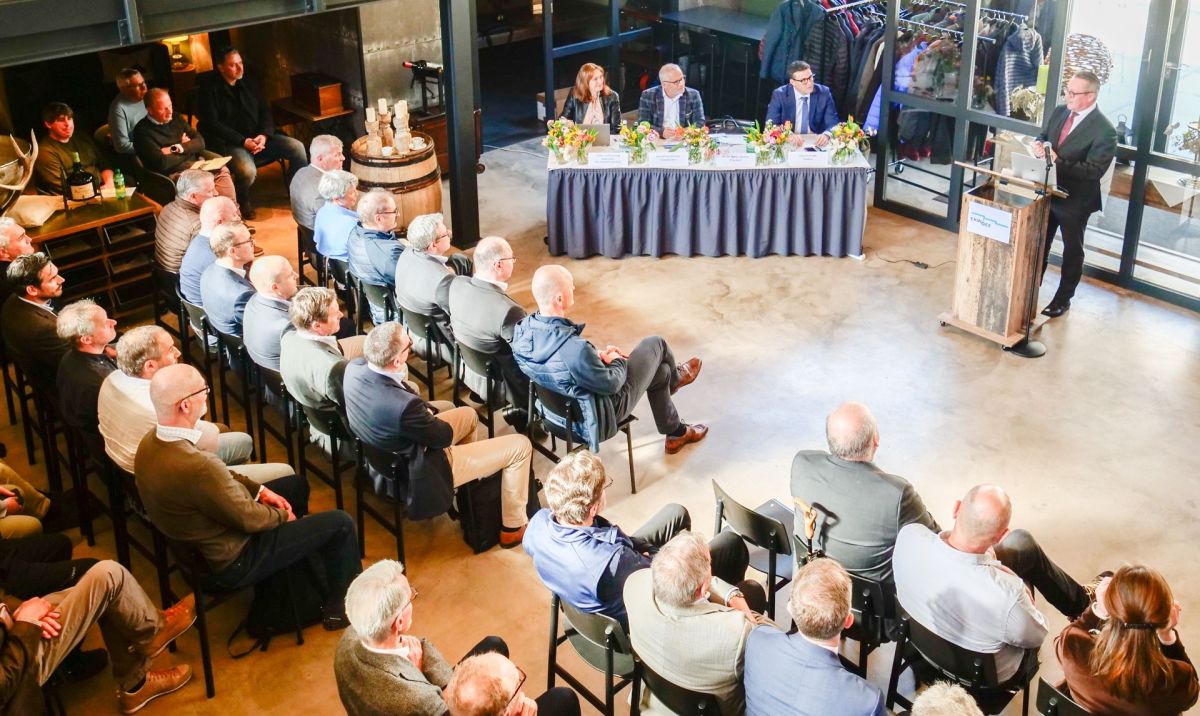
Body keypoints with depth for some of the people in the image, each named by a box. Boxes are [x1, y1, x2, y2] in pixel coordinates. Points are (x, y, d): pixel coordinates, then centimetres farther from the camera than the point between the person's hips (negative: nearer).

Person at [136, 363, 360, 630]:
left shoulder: (151, 442, -10)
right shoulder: (196, 466, -39)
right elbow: (248, 518, -24)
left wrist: (259, 490, 1)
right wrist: (283, 515, -5)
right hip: (230, 562, -9)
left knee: (296, 484, 24)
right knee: (341, 523, -1)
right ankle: (338, 607, 22)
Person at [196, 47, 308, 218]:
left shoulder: (248, 84, 15)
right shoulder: (209, 89, -3)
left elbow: (266, 111, 13)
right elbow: (212, 124, -10)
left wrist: (264, 135, -9)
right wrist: (243, 141, -19)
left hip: (259, 138, 5)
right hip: (231, 143, -5)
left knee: (297, 148, -15)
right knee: (247, 170, -36)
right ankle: (243, 201, -2)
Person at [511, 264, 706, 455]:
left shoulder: (522, 329, -17)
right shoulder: (575, 350, -42)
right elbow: (610, 384, -24)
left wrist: (597, 355, 3)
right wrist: (618, 361, -4)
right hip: (600, 412, -7)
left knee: (660, 370, 25)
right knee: (655, 344, 10)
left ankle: (676, 433, 49)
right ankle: (675, 376, 46)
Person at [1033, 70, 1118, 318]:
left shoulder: (1104, 130, -23)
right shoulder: (1059, 111, -2)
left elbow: (1094, 170, -25)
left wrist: (1058, 162, -32)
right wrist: (1039, 145, -12)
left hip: (1075, 200, -6)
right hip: (1048, 191, 6)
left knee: (1072, 250, 13)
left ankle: (1063, 299, 28)